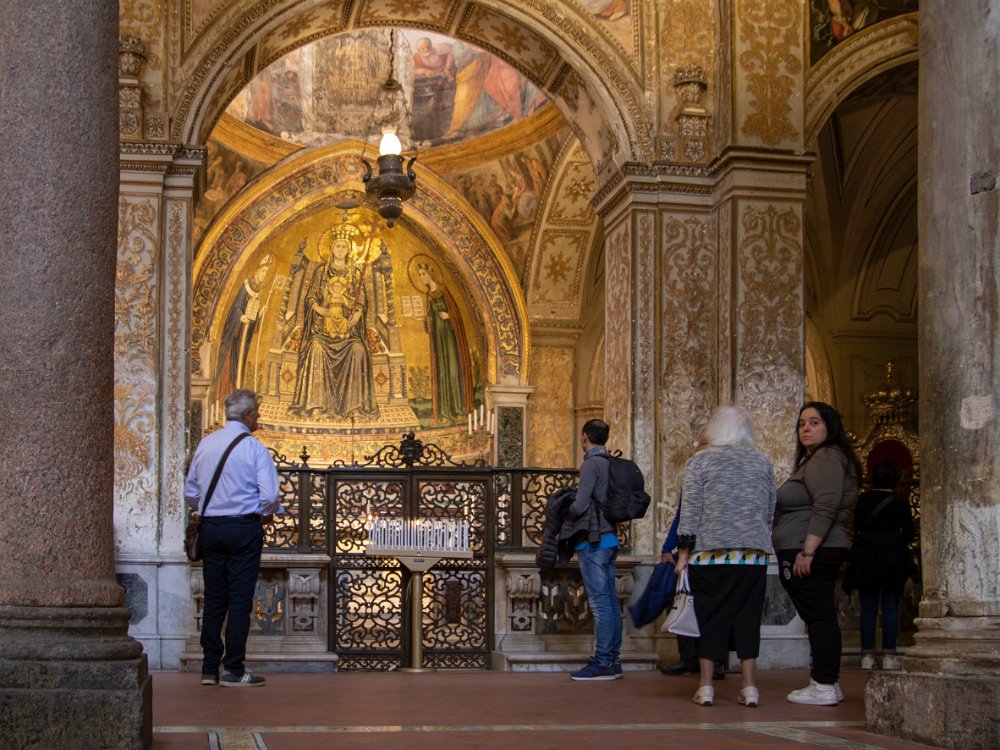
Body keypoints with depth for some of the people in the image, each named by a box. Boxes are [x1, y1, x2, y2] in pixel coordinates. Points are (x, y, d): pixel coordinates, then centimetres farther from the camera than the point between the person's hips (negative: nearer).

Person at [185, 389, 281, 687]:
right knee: (240, 600, -1)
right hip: (244, 528, -5)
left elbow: (190, 492, 11)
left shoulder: (205, 444, 6)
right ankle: (234, 670, 0)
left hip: (210, 526, 5)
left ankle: (209, 669, 12)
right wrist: (266, 515, 6)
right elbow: (269, 495, -14)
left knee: (213, 599, 10)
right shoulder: (253, 447, -10)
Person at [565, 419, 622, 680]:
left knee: (600, 603, -8)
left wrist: (562, 515, 2)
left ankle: (603, 662, -8)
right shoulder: (611, 464, 13)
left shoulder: (591, 464, -12)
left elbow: (580, 505, -16)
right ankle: (613, 659, 14)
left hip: (593, 541, -9)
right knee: (610, 602, 10)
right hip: (609, 538, 9)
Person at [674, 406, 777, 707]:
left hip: (711, 554, -2)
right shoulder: (763, 463, 8)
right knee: (747, 618, 8)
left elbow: (690, 511, -5)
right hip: (754, 556, 2)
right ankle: (749, 687, 7)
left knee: (710, 618, 5)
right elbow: (770, 511, 11)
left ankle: (706, 686, 5)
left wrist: (683, 553, -2)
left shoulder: (700, 461, -1)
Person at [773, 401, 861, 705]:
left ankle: (824, 686, -9)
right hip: (820, 552, 11)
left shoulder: (825, 458, -12)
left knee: (818, 615, -10)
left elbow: (825, 509, -23)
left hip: (811, 552, -11)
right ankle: (828, 682, 15)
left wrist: (806, 551, -25)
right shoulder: (818, 459, 22)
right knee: (822, 615, 11)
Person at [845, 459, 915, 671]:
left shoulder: (863, 500, 2)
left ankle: (867, 655, 3)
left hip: (865, 558, 2)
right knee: (891, 607, 2)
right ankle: (889, 655, 0)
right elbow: (909, 534, 1)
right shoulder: (900, 502, -4)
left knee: (868, 607, 4)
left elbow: (856, 528, 9)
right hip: (893, 558, -2)